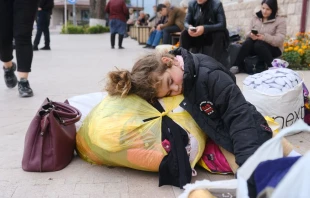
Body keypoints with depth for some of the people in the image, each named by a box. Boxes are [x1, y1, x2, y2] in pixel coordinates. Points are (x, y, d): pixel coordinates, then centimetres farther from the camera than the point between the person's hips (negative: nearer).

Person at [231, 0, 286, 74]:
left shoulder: (280, 20, -7)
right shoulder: (256, 17, 7)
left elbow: (280, 39, -17)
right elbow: (248, 32, 5)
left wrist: (264, 37, -34)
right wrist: (251, 35, -21)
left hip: (273, 48, -4)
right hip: (255, 47, 4)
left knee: (259, 44, -34)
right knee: (248, 41, -27)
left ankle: (272, 68, -29)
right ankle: (237, 66, -25)